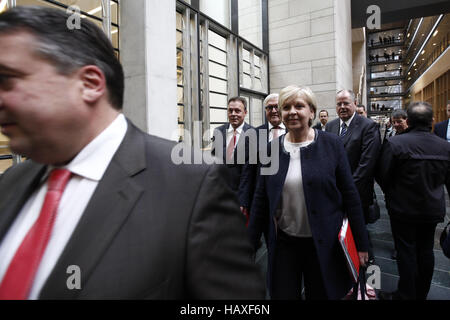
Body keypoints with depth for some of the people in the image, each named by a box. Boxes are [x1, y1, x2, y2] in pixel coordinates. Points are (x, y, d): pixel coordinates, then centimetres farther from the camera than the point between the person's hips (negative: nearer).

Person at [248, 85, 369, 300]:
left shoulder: (331, 145, -5)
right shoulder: (271, 149, 0)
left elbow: (350, 196, -2)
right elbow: (260, 200, 4)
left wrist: (361, 243, -1)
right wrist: (250, 244, 4)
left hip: (323, 243, -1)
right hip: (283, 242, 2)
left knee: (322, 294, 16)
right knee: (283, 294, 13)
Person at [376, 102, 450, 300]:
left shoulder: (395, 143, -20)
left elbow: (382, 176, -16)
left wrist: (392, 195, 4)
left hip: (404, 208, -5)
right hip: (433, 209, 5)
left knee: (406, 251, 6)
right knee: (425, 251, 17)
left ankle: (406, 295, 19)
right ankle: (421, 294, 33)